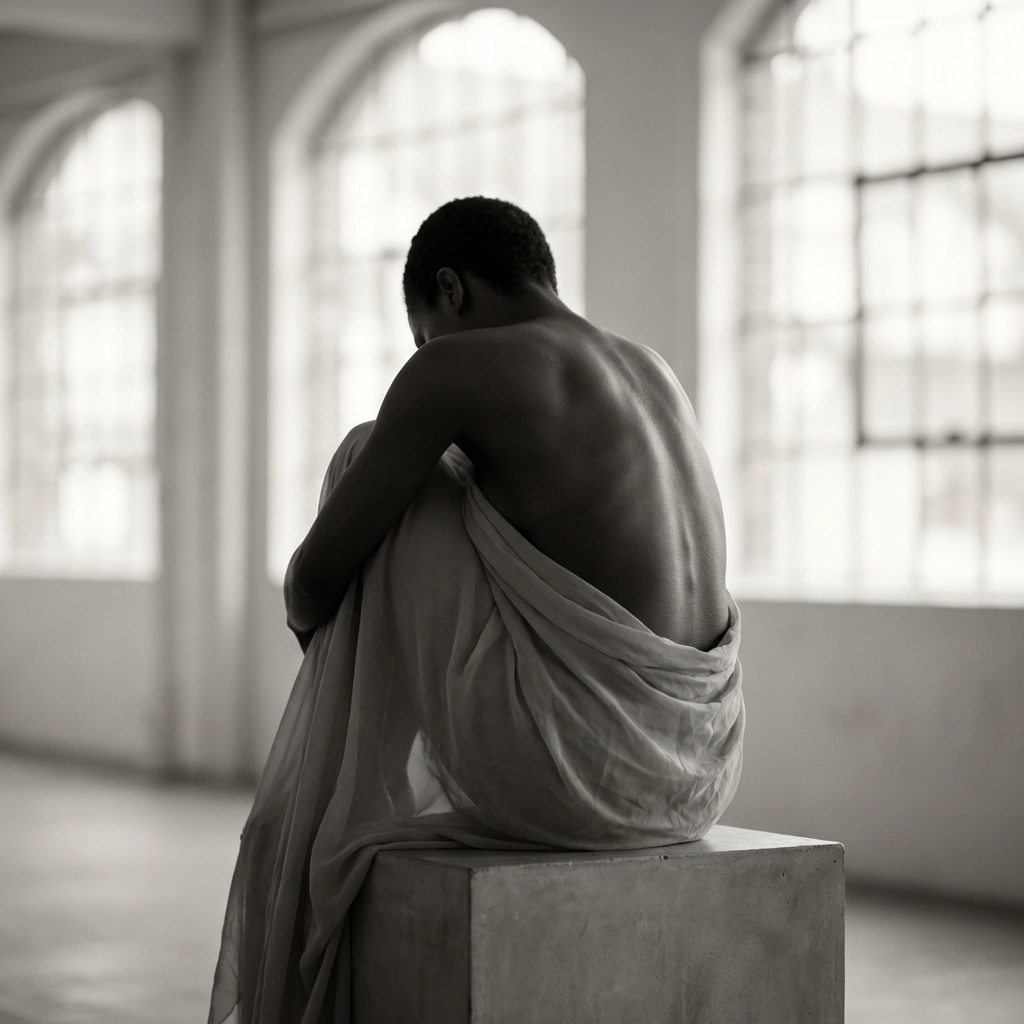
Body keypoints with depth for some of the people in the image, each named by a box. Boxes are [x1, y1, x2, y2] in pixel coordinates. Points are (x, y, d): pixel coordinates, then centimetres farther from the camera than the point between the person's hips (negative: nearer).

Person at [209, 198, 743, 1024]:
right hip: (697, 768, 8)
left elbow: (318, 574, 0)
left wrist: (309, 614, 24)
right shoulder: (656, 375, 18)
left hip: (565, 757, -8)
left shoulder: (453, 368, -5)